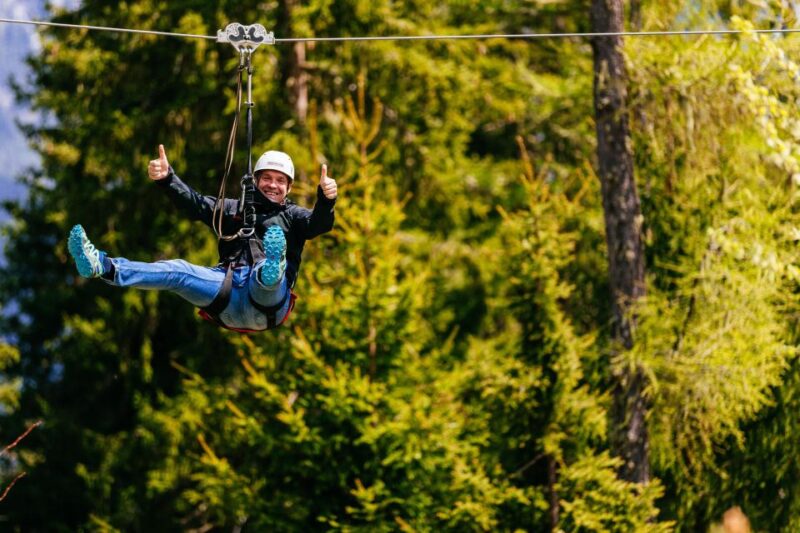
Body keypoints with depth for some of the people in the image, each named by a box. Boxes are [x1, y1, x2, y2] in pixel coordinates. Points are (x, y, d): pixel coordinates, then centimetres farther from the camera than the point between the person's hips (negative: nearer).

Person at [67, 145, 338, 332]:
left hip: (267, 303, -3)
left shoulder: (293, 216, 19)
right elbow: (195, 204, 15)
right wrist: (166, 179, -3)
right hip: (230, 302, 3)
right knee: (178, 271, -18)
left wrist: (326, 200, -26)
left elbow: (319, 223, -3)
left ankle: (272, 272, -77)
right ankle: (102, 267, -33)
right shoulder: (235, 209, 28)